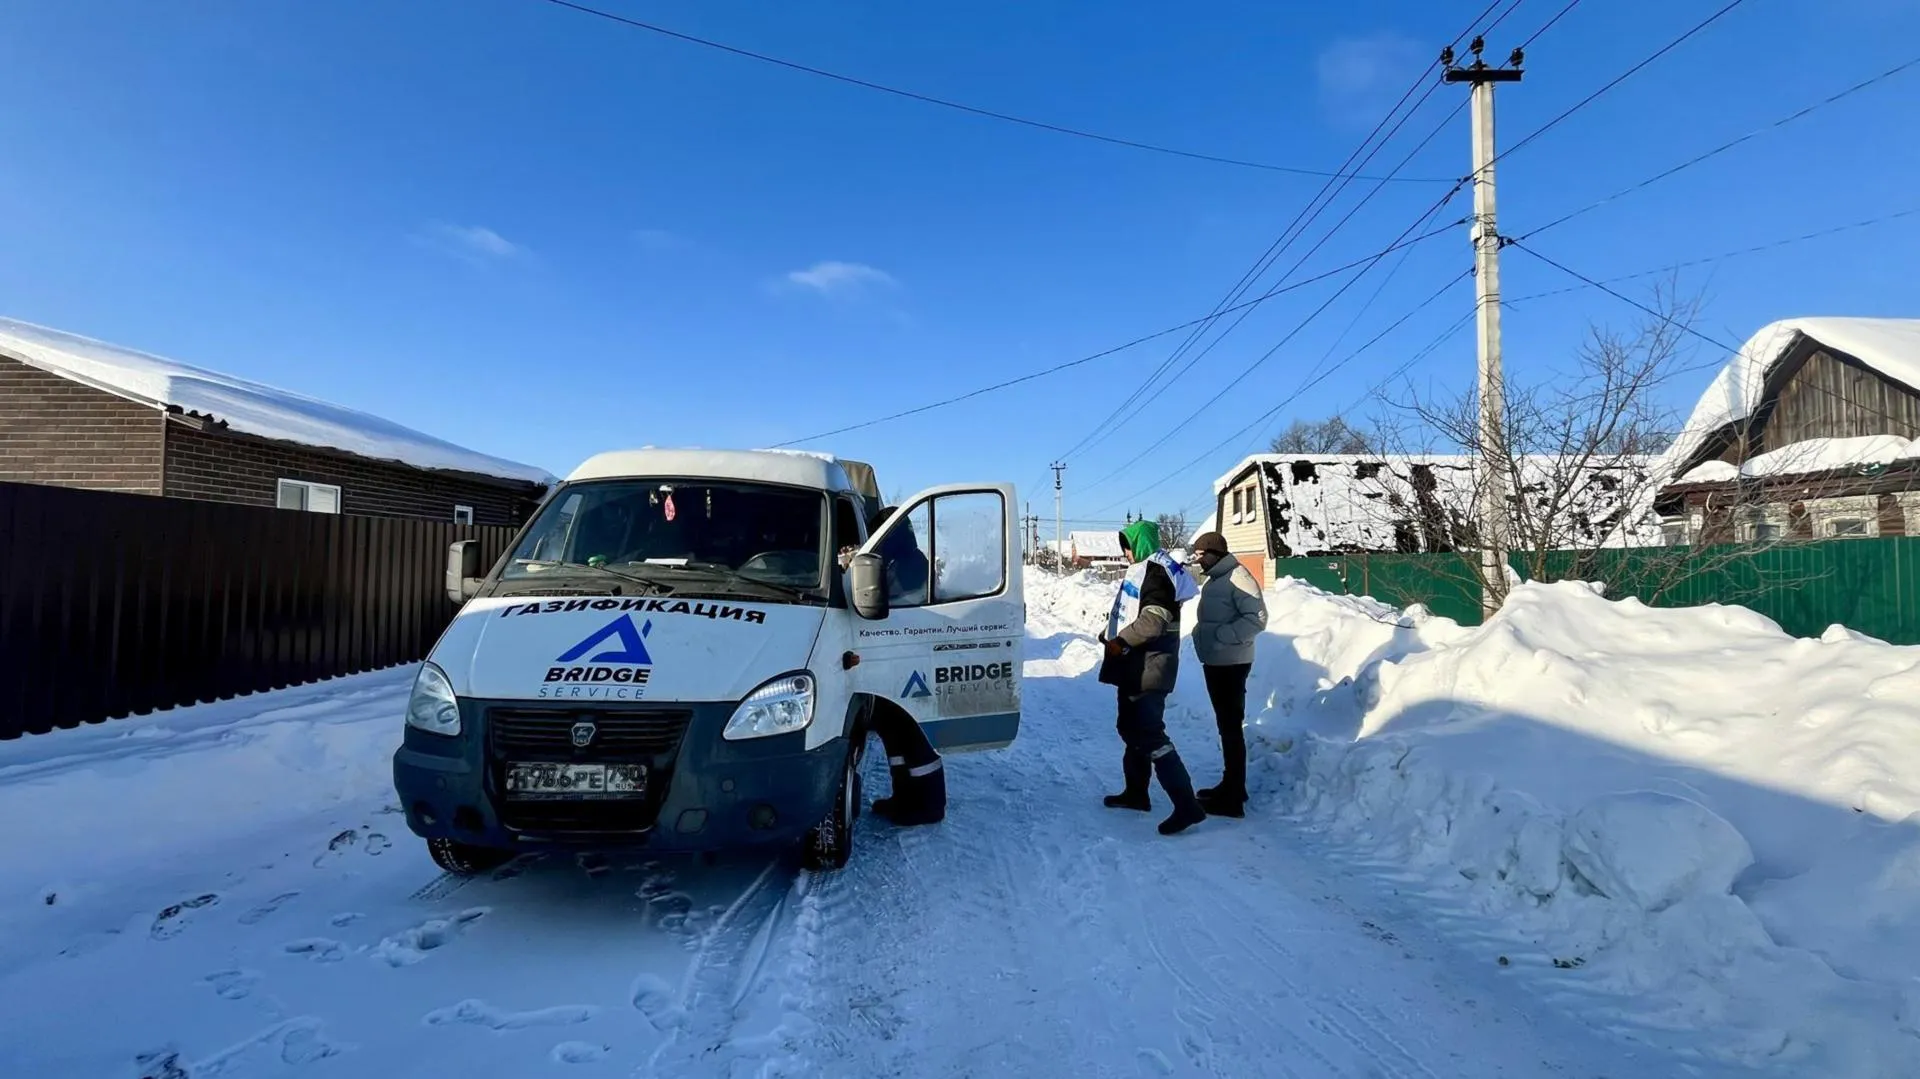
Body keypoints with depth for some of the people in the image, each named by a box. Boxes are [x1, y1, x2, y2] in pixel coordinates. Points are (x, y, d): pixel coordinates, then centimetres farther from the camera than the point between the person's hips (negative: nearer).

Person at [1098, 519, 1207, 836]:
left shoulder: (1156, 571, -16)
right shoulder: (1142, 570, 18)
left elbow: (1155, 619, -26)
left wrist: (1121, 642, -24)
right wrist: (1110, 636, 11)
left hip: (1148, 668, -11)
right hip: (1134, 666, 11)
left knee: (1149, 733, -13)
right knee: (1131, 729, 18)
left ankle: (1187, 804, -13)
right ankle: (1136, 792, 31)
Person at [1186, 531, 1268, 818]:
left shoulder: (1237, 577, -16)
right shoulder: (1211, 580, 14)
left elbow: (1257, 618, -23)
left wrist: (1220, 636, -24)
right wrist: (1202, 636, 9)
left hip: (1231, 664, -10)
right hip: (1214, 662, 10)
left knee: (1231, 726, -7)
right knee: (1225, 725, 17)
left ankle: (1233, 797, -3)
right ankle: (1231, 785, 28)